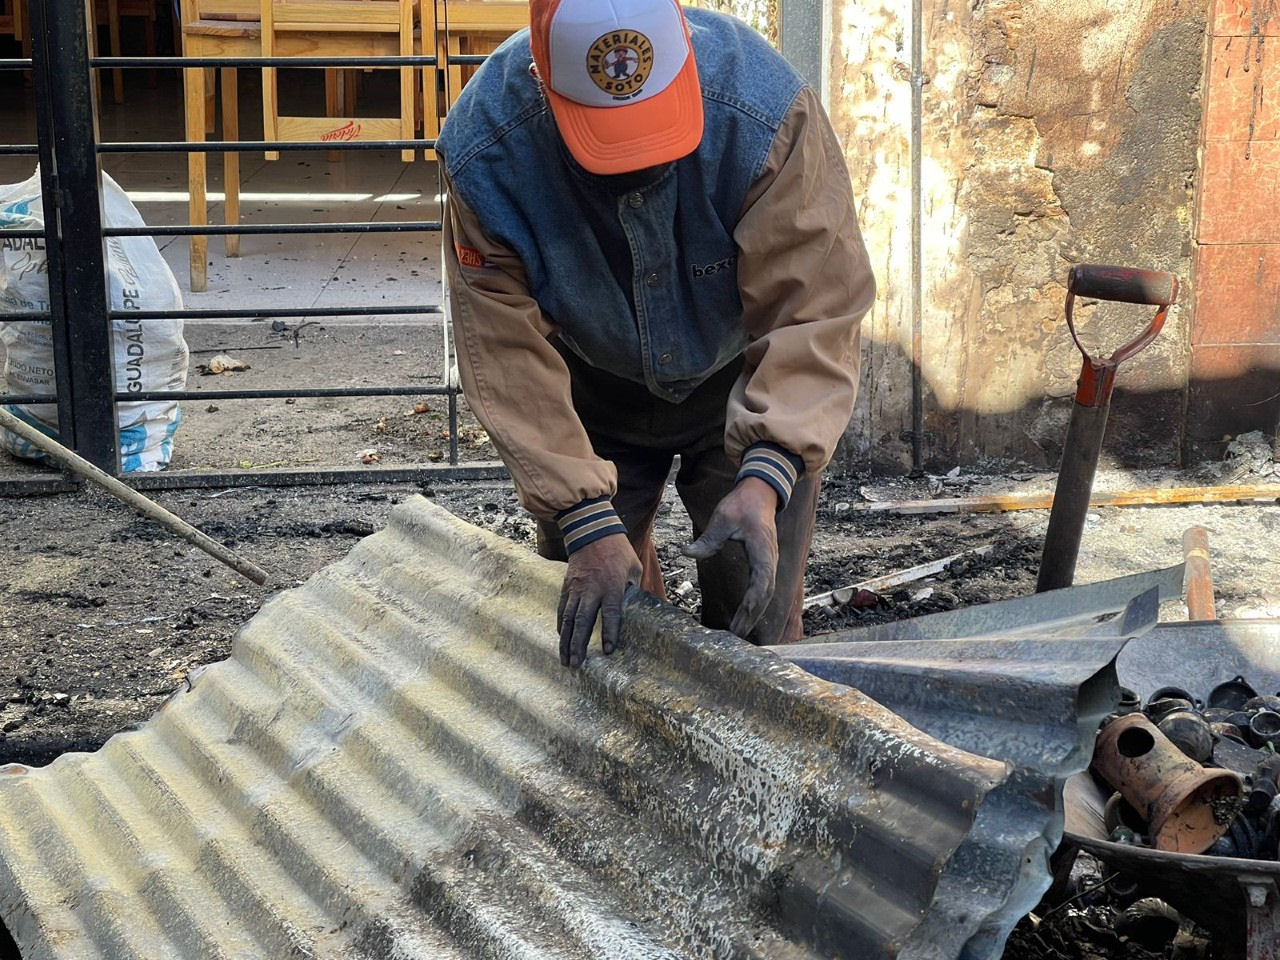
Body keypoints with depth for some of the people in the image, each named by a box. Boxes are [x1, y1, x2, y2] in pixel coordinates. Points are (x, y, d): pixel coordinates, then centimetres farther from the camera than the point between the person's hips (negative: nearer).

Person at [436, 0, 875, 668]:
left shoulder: (766, 110, -34)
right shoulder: (485, 153, -31)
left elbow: (814, 313, -32)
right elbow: (511, 358, -26)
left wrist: (765, 478, -45)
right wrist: (587, 524, -32)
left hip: (741, 384, -1)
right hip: (592, 394, 1)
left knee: (755, 623, -1)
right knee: (583, 617, 7)